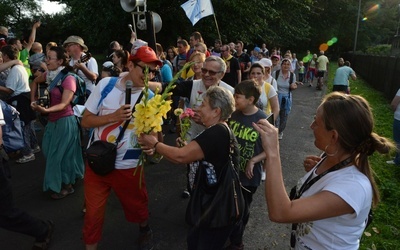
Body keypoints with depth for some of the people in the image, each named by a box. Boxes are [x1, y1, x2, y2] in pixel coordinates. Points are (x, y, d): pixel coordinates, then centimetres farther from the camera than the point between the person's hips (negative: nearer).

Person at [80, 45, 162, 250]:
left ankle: (145, 230, 52)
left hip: (128, 166, 0)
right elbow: (86, 121, -6)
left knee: (137, 207, 20)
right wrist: (114, 116, -22)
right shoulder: (106, 85, -8)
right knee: (93, 213, 13)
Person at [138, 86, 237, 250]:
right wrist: (157, 150, -9)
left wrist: (154, 144, -15)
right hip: (210, 201, 9)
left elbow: (181, 156, -32)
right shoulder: (218, 131, 7)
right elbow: (189, 155, 3)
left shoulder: (216, 133, -28)